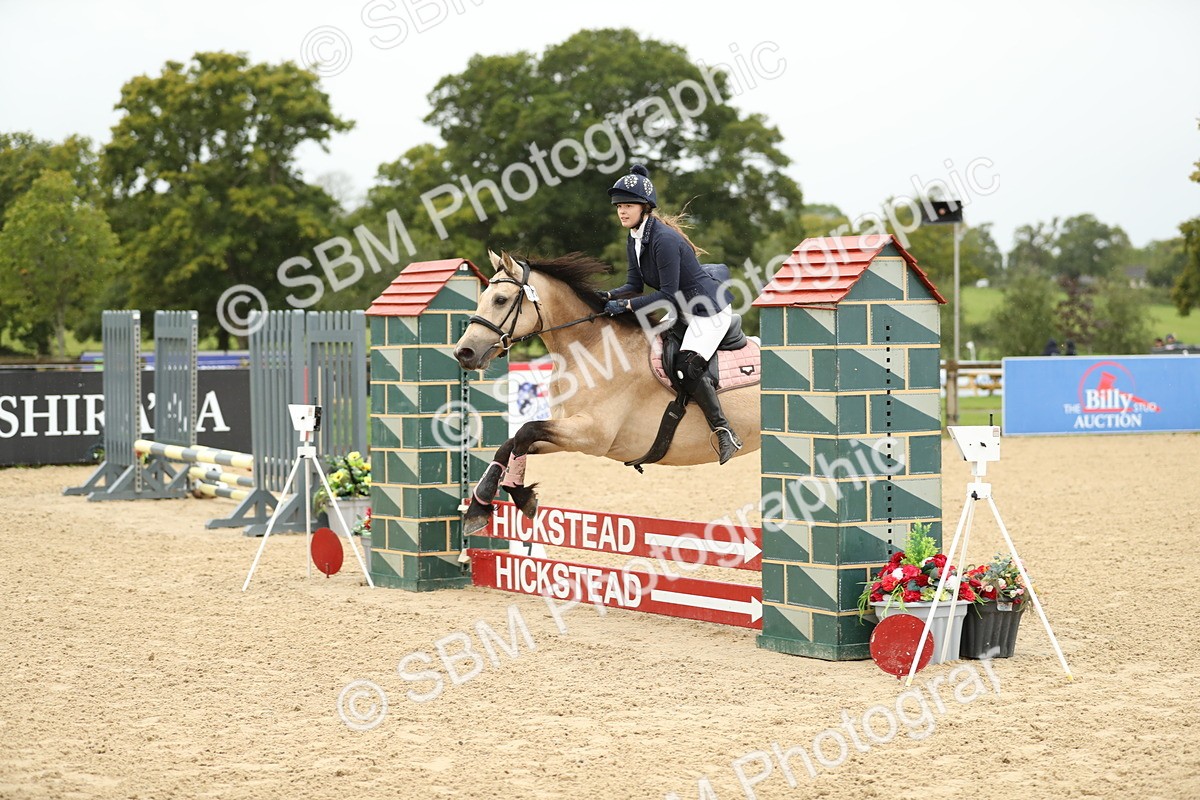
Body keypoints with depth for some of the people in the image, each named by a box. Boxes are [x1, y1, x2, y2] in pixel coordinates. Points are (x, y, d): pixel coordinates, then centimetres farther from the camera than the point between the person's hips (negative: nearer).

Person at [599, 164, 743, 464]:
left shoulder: (664, 239, -26)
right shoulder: (634, 241, 3)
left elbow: (669, 295, -27)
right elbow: (634, 285, 3)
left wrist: (626, 305, -29)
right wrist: (608, 296, -15)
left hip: (710, 309, -11)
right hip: (683, 310, 11)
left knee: (688, 366, -25)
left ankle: (724, 432, -18)